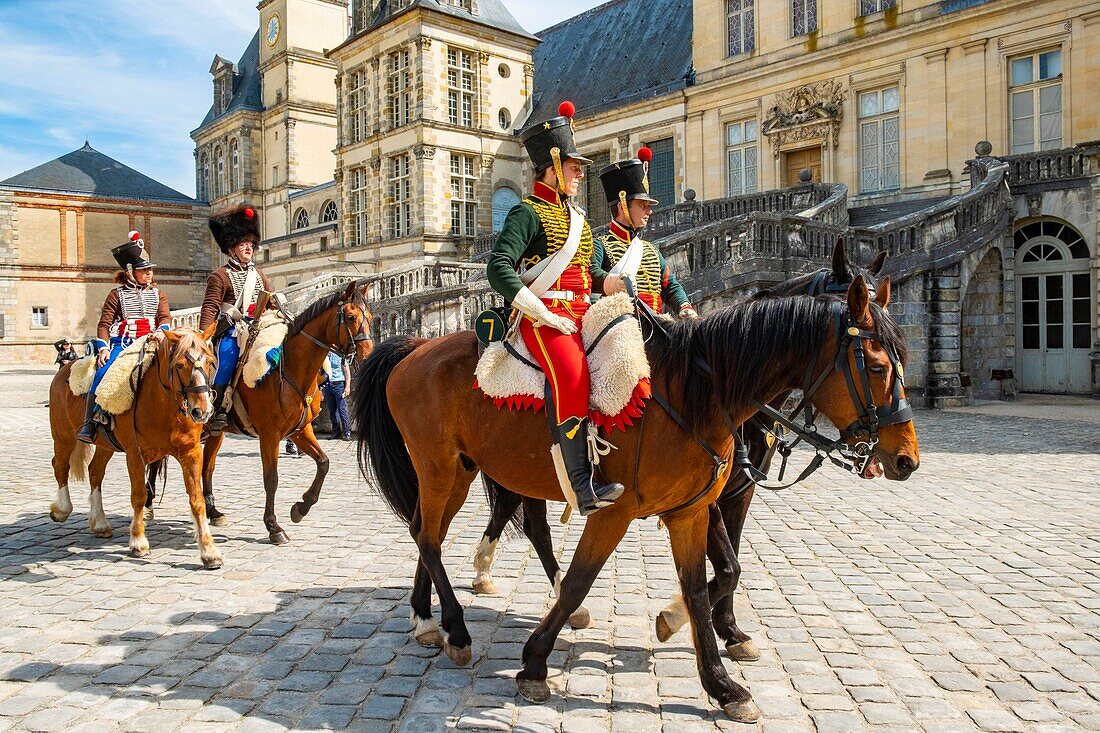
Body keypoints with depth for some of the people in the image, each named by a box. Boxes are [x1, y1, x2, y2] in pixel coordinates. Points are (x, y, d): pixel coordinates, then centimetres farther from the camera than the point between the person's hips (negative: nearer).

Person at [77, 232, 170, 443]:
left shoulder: (157, 294, 18)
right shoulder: (117, 295, 10)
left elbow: (165, 316, 3)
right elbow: (104, 324, 6)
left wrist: (161, 332, -20)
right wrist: (103, 348, -9)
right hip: (121, 343, -2)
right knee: (103, 373, -25)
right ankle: (88, 423, -16)